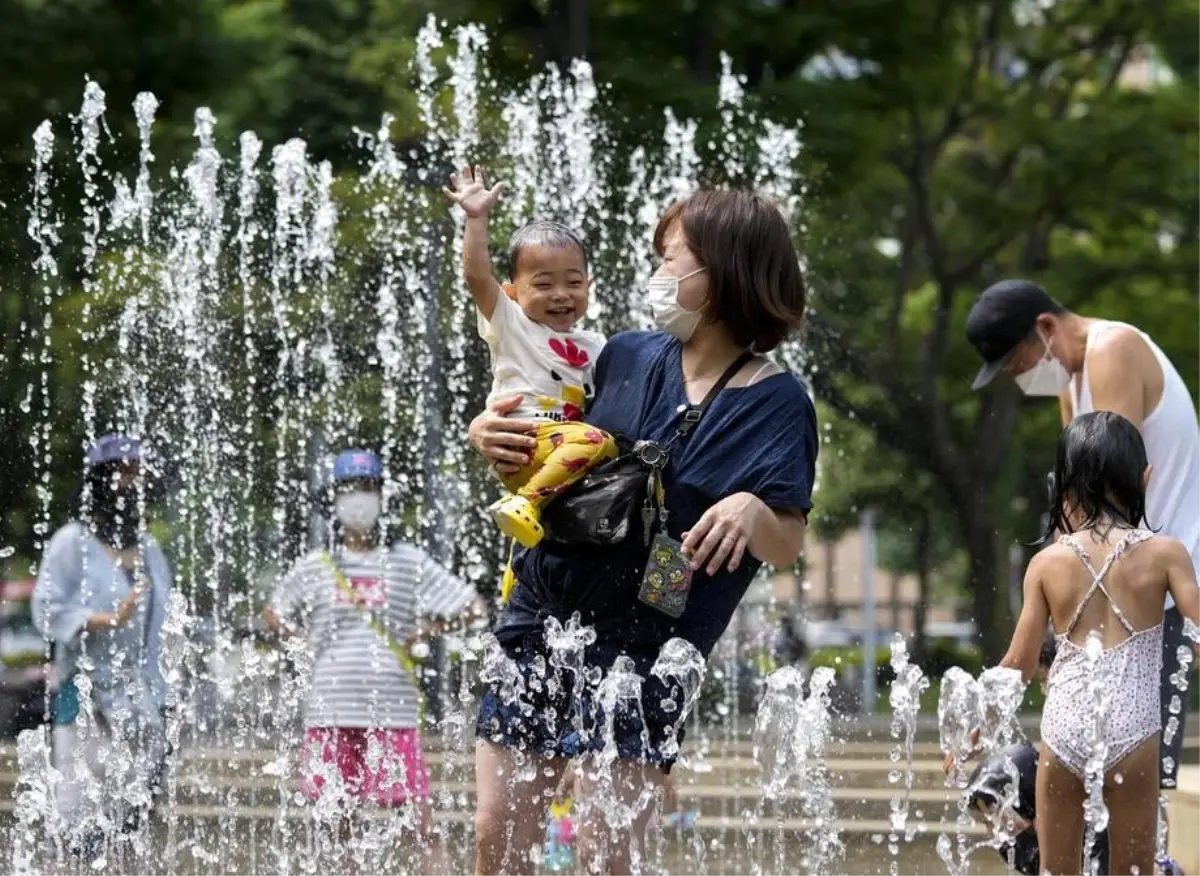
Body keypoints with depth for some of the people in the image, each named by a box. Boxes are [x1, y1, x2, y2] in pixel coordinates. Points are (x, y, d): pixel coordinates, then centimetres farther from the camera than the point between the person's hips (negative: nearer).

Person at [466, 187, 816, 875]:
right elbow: (544, 450, 20)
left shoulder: (777, 403, -7)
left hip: (643, 654, -5)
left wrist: (752, 512, -35)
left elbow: (788, 545, -13)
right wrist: (491, 433, -2)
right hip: (541, 619, 5)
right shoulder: (629, 357, 6)